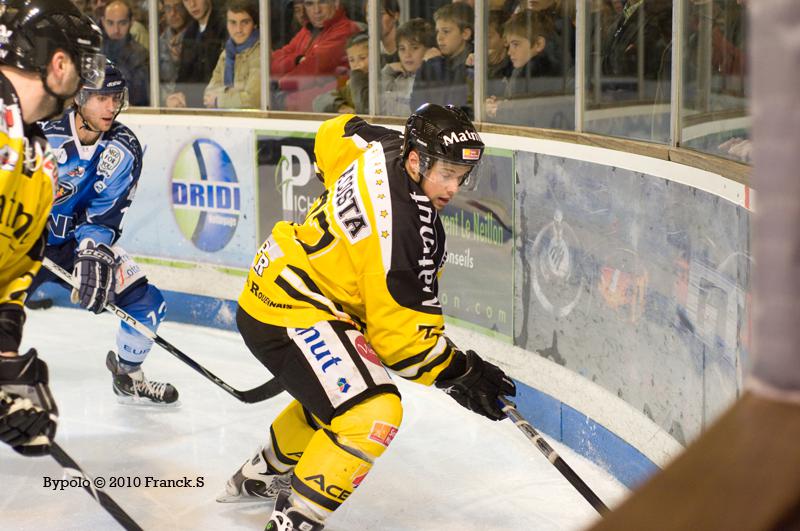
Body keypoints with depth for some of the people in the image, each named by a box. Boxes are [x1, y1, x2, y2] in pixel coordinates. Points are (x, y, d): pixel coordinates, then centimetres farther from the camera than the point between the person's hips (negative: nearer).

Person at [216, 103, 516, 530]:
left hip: (275, 284, 11)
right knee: (372, 412, -22)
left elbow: (335, 135, 20)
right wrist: (459, 374, -14)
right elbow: (402, 330, -23)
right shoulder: (405, 228, -28)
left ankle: (259, 477, 50)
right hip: (288, 314, -11)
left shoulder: (385, 147, -4)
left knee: (334, 391, 32)